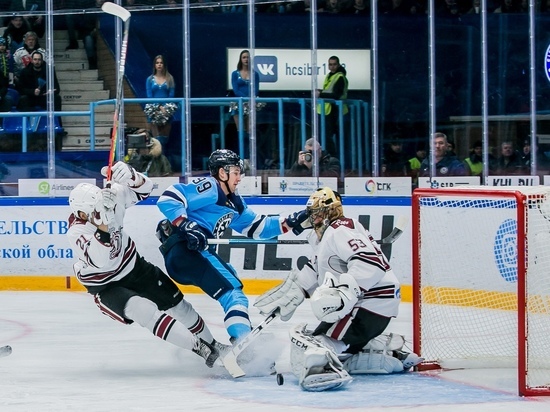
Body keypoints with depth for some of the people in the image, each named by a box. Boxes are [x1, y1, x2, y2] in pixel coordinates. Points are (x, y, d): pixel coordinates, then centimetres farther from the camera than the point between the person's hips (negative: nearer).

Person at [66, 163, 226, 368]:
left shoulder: (111, 197, -19)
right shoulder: (77, 232, -31)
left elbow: (143, 189, -10)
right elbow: (100, 260, -45)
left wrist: (129, 175, -33)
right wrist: (101, 221, -56)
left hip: (134, 266, 6)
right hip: (105, 286, -6)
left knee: (176, 303, 14)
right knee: (143, 310, -29)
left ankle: (212, 345, 35)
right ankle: (199, 349, -24)